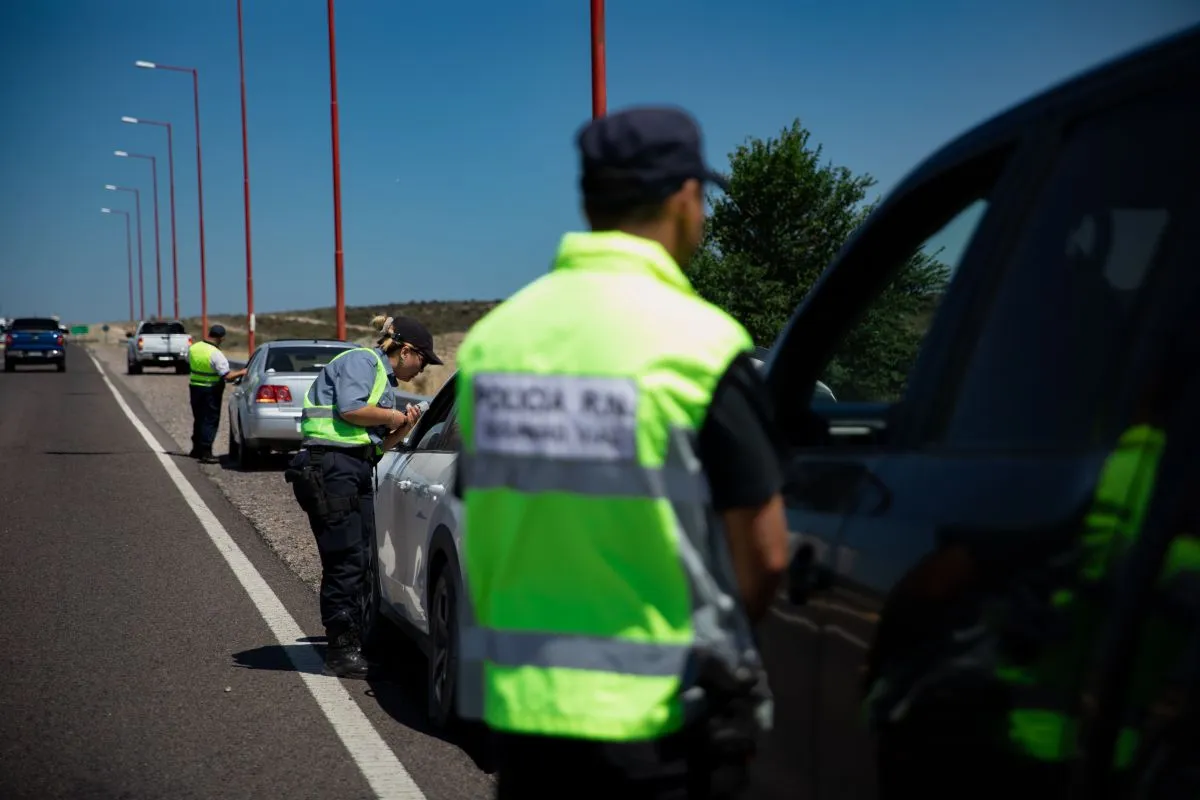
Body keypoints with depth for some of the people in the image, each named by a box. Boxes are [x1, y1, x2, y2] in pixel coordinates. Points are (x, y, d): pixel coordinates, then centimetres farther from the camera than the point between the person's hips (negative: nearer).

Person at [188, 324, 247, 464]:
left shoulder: (193, 348, 0)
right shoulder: (216, 354, -21)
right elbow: (227, 376, -24)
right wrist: (241, 372, -10)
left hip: (194, 387, 7)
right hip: (211, 390, -7)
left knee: (198, 418, 19)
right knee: (210, 421, 0)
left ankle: (197, 449, 28)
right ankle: (206, 452, -5)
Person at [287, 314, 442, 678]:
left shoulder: (383, 378, 27)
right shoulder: (362, 361, -3)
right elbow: (351, 409, -19)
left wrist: (404, 427, 10)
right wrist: (391, 417, -4)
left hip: (357, 469, 10)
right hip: (330, 466, -10)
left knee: (362, 560, 8)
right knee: (345, 560, -11)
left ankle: (355, 644, 15)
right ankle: (342, 651, -7)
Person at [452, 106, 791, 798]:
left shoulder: (492, 335, 2)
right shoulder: (696, 342, -13)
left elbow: (488, 521, 9)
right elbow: (764, 554, -10)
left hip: (518, 700, 5)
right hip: (657, 718, -5)